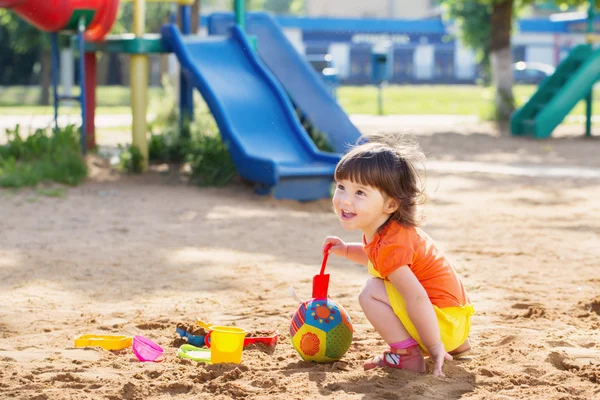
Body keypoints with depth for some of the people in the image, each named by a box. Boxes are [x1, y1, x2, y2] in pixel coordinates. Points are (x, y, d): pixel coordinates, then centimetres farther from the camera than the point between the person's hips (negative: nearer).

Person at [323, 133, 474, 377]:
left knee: (371, 293, -20)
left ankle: (408, 356, -14)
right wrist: (346, 250, 14)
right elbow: (374, 257, 29)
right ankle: (457, 346, 29)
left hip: (443, 321, -10)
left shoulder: (390, 245, -26)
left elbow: (416, 297, -32)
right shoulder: (387, 228, 4)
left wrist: (434, 347, -30)